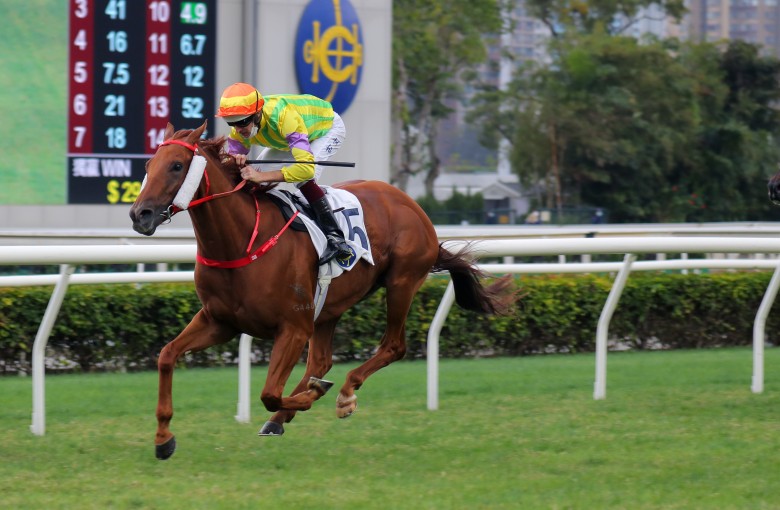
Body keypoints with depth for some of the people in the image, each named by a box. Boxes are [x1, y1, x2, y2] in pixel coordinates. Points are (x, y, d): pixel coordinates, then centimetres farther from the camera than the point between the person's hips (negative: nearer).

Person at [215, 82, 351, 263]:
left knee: (303, 178, -30)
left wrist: (262, 176, -58)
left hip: (329, 127, -8)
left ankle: (336, 239, -25)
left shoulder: (283, 116, -46)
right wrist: (235, 161, -44)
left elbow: (307, 167, -52)